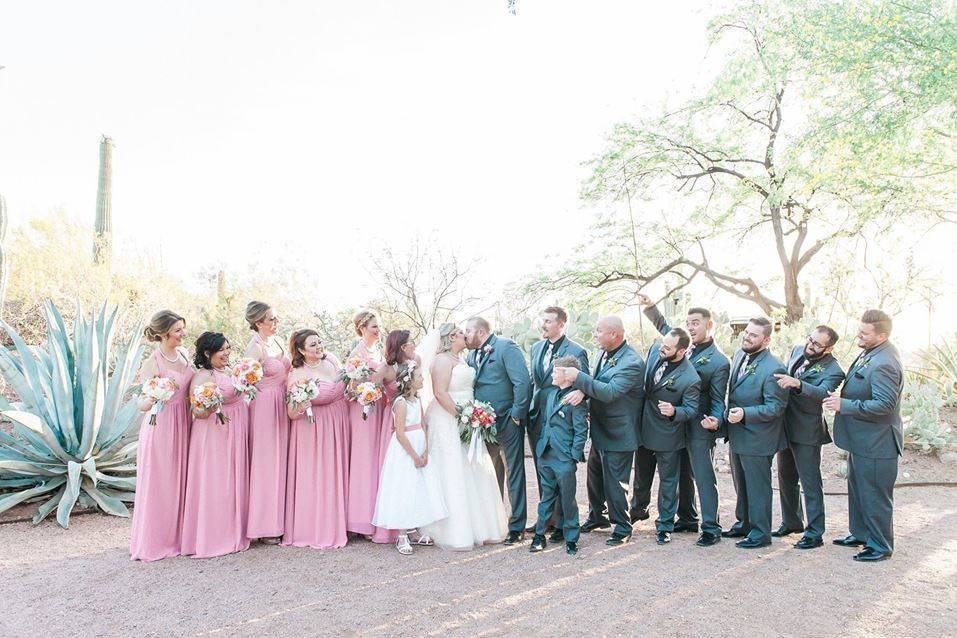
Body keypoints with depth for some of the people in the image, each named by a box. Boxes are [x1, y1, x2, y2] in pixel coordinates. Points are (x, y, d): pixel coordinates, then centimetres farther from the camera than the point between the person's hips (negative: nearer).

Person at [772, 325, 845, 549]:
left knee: (810, 483, 1)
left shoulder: (832, 371, -16)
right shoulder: (797, 351, 5)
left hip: (806, 432, -8)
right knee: (786, 479, 19)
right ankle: (791, 522, 34)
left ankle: (814, 533, 12)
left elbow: (822, 393, -34)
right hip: (785, 427, 8)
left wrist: (797, 383, -47)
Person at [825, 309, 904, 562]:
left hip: (875, 445, -10)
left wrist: (844, 405, -26)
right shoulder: (870, 353, 5)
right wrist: (842, 400, 8)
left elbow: (884, 404, -29)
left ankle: (881, 546, 21)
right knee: (857, 490, 23)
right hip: (860, 440, 10)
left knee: (875, 496, 5)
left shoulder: (884, 364, -26)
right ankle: (860, 534, 39)